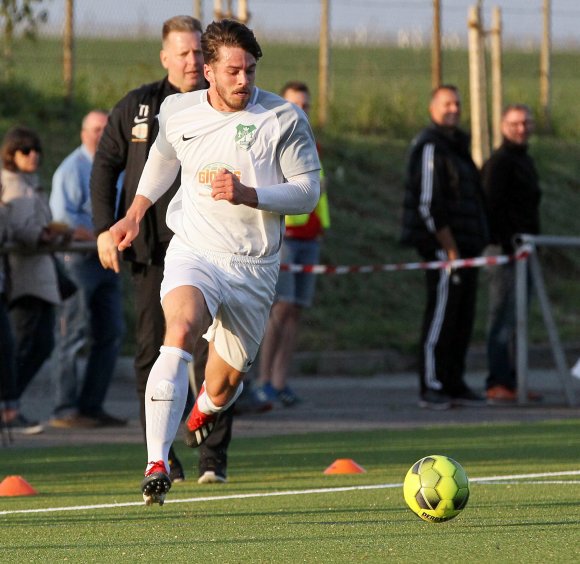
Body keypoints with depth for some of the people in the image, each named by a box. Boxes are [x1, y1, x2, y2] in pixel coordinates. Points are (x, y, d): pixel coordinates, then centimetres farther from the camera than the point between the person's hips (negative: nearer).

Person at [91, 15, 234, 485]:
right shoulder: (137, 107, 5)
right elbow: (105, 166, 11)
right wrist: (105, 228, 3)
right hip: (153, 251, 1)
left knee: (213, 356, -6)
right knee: (153, 353, 2)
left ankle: (214, 459, 0)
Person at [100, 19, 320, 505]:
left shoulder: (284, 118, -6)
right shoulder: (177, 112, 2)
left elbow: (308, 191, -4)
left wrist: (248, 195, -19)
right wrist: (135, 214, 20)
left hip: (254, 265, 0)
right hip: (194, 251, 0)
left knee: (223, 385, 9)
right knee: (180, 333, -31)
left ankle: (204, 411, 51)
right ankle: (157, 465, -35)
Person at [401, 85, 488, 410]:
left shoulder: (457, 146, 20)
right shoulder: (430, 147, -12)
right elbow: (429, 205, -18)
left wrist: (476, 246, 17)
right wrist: (451, 249, -18)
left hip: (463, 247, 10)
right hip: (443, 246, -10)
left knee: (463, 319, 11)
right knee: (441, 316, -9)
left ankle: (454, 384, 16)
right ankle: (432, 387, -8)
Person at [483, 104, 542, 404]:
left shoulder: (525, 160, 20)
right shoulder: (499, 162, -11)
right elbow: (492, 207, -18)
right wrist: (507, 245, -22)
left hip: (523, 252, 9)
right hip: (506, 253, -9)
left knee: (516, 320, 10)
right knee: (504, 318, -11)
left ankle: (511, 381, 14)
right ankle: (497, 384, -12)